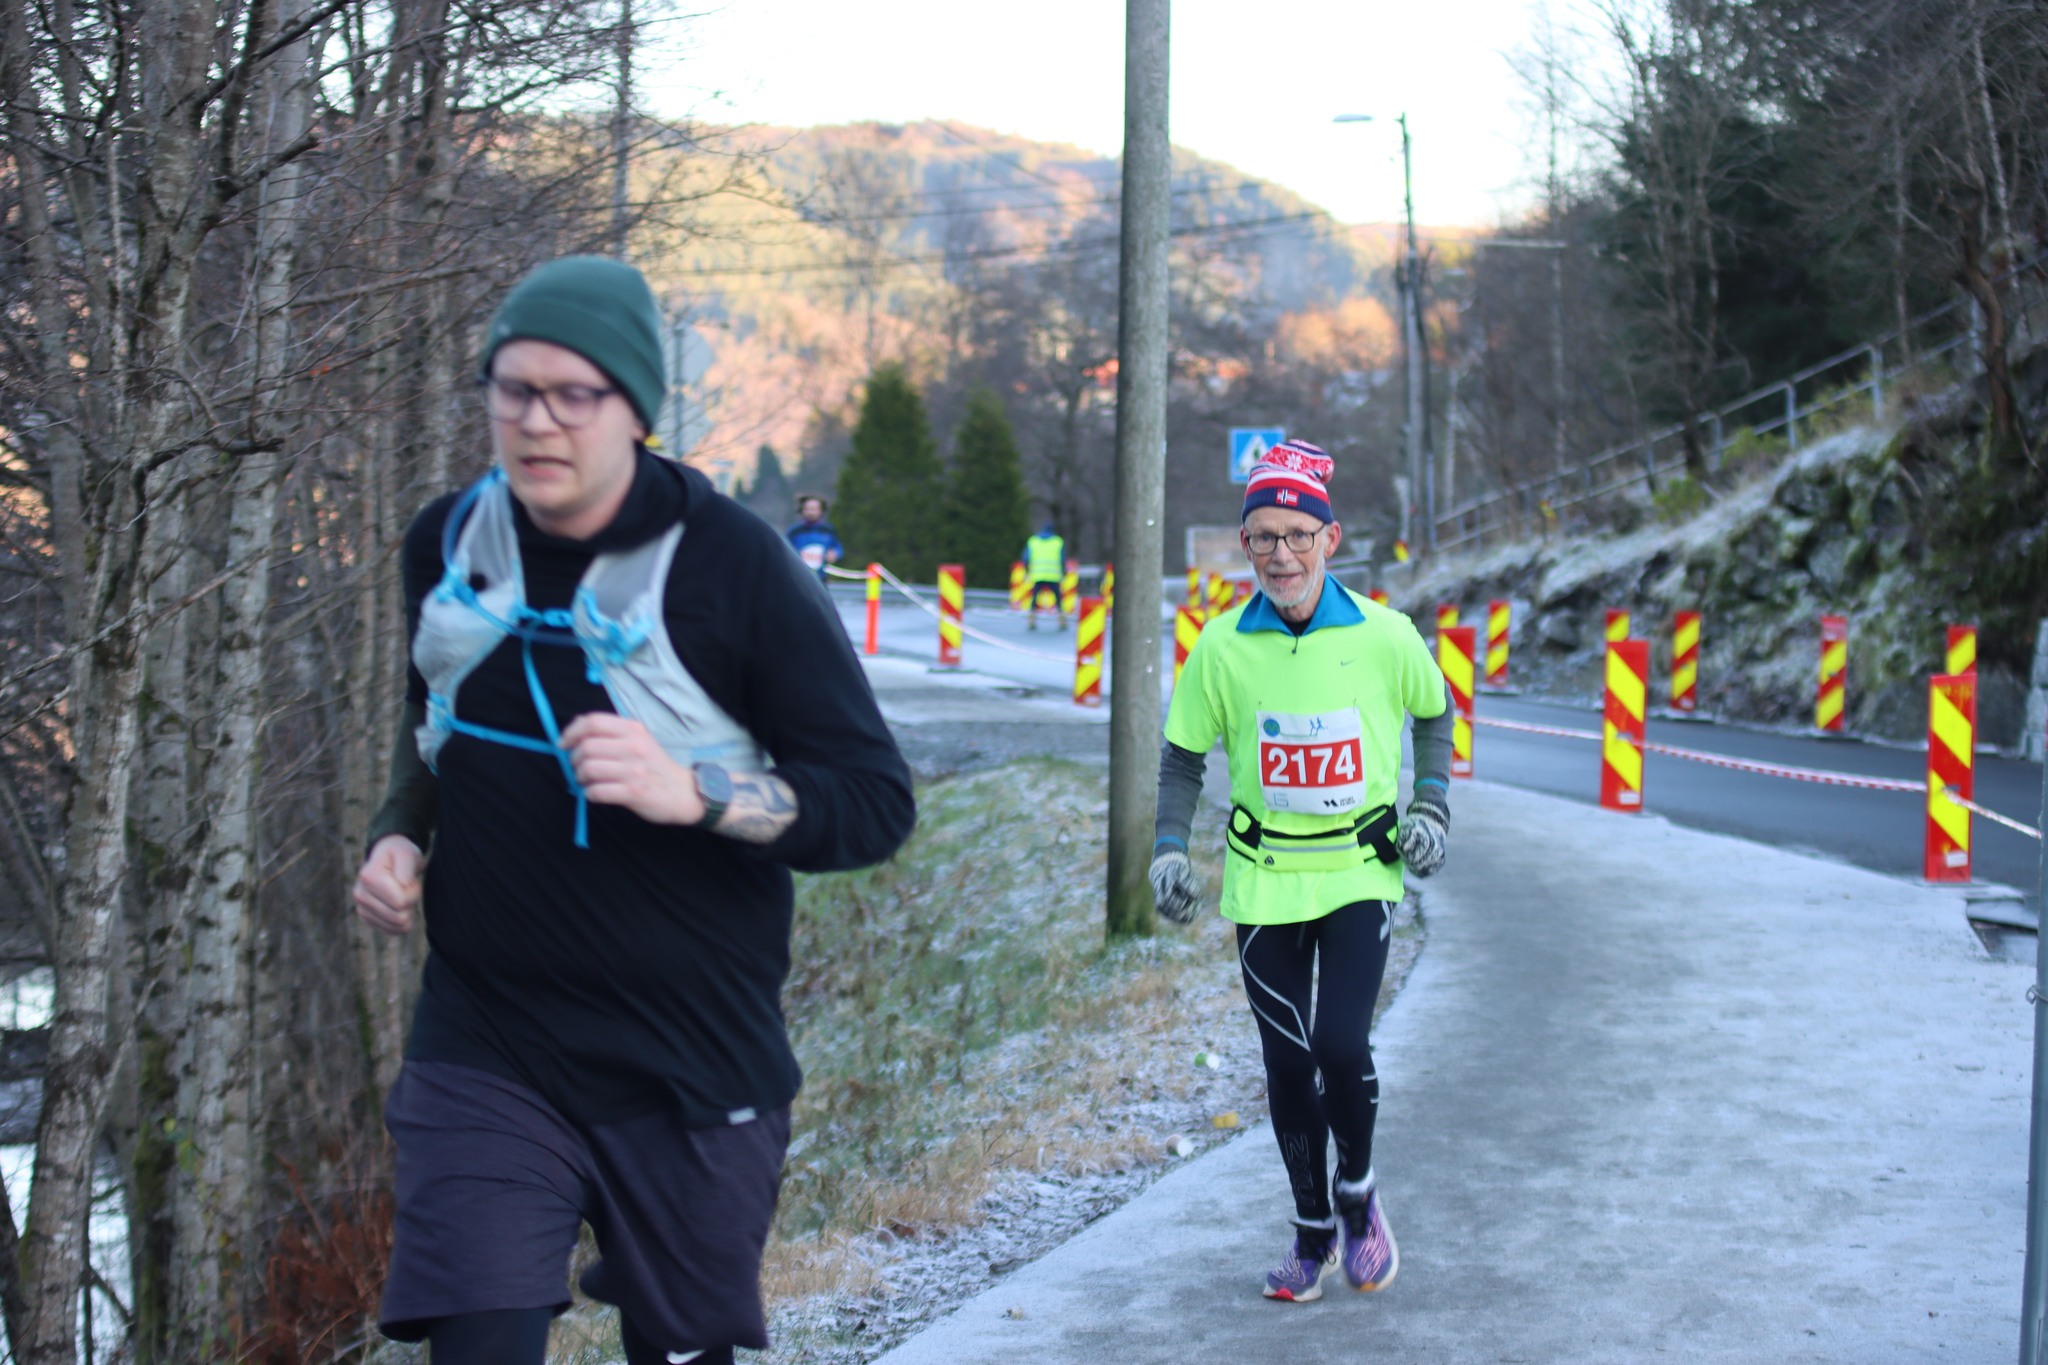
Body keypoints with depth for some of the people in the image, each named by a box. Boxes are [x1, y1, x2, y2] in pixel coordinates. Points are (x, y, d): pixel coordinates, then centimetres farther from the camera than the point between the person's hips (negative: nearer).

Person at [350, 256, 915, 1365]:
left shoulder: (732, 564, -11)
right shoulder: (448, 544, 2)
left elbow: (876, 803, -10)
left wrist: (693, 792, -25)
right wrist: (398, 837, 3)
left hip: (689, 1065, -2)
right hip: (484, 1050, 2)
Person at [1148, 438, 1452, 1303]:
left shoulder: (1383, 635, -8)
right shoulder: (1222, 646, -6)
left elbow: (1434, 713, 12)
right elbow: (1183, 758, 7)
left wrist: (1431, 805, 3)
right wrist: (1171, 847, -4)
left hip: (1361, 874, -1)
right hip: (1265, 882, 2)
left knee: (1342, 1046, -15)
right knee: (1287, 1065, 6)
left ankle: (1358, 1194, 15)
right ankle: (1313, 1235, 26)